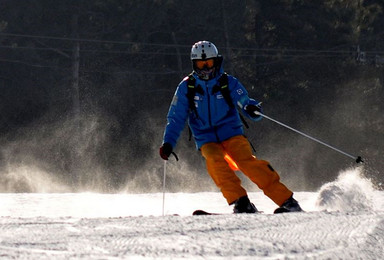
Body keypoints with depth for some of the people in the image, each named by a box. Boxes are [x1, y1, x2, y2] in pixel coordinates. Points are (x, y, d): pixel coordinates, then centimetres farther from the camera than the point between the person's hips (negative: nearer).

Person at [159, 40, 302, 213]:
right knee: (215, 161, -31)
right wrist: (168, 143, -2)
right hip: (207, 139, 1)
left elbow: (245, 102, 0)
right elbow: (176, 118, 9)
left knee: (247, 162, -25)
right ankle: (241, 202, -32)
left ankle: (286, 201, -24)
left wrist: (252, 109, -25)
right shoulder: (186, 87, 5)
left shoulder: (228, 82, 3)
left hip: (231, 132, -1)